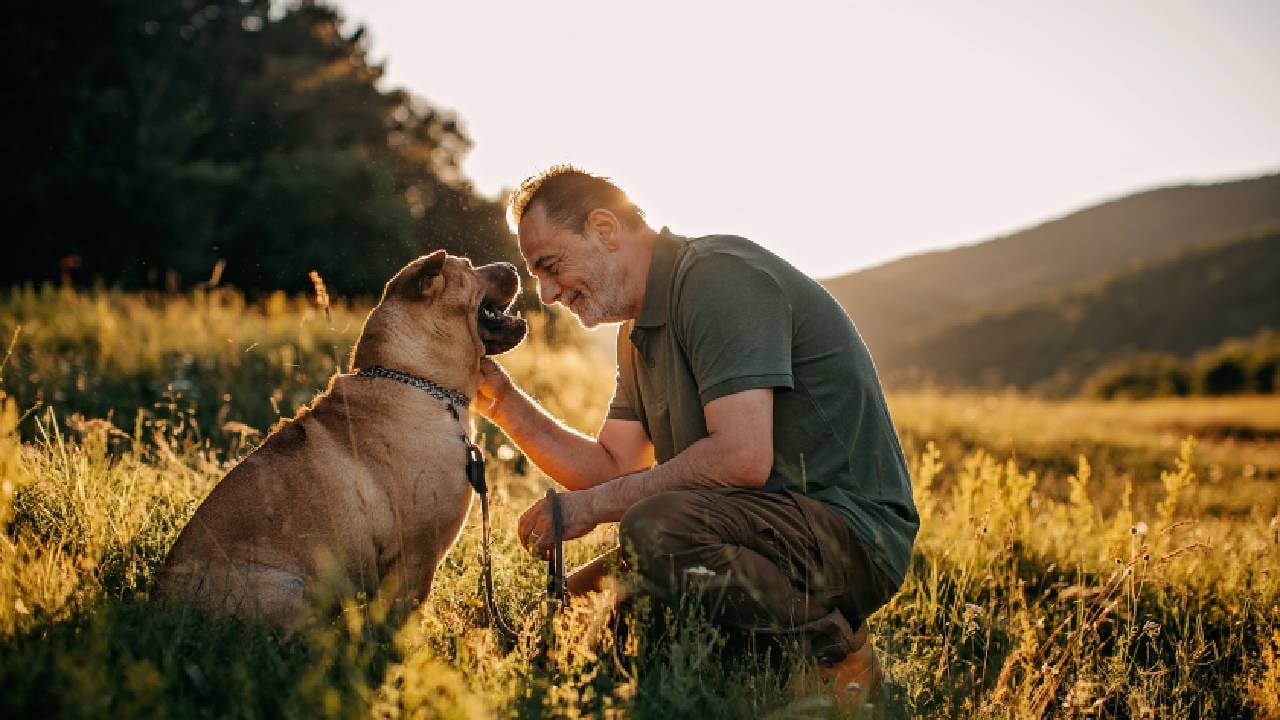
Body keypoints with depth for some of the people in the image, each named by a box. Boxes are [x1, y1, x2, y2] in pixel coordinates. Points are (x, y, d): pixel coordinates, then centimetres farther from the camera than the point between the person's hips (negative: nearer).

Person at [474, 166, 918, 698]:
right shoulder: (642, 328, 15)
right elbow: (611, 468, 12)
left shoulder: (719, 275, -16)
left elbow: (743, 458, -27)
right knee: (583, 595, 10)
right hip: (774, 523, 10)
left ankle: (835, 652, -13)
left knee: (655, 530, -33)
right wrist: (502, 400, 4)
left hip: (853, 533, -10)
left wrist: (595, 504, -18)